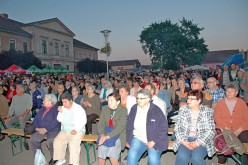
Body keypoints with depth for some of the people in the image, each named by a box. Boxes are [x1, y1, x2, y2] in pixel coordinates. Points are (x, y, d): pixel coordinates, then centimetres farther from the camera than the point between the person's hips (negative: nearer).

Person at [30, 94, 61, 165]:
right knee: (33, 139, -16)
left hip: (53, 130, -7)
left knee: (50, 141, -30)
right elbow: (36, 118, 13)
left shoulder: (56, 109, -8)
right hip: (41, 130, 7)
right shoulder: (42, 108, 16)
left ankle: (54, 158, -4)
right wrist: (37, 128, -4)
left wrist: (45, 129, -19)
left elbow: (55, 122, -17)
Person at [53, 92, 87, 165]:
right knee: (57, 142, -15)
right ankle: (61, 159, 6)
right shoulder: (63, 108, 9)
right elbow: (59, 120, 12)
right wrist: (60, 112, -7)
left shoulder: (78, 108, -6)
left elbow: (83, 121, -12)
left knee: (73, 143, -29)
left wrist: (76, 130, -24)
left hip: (77, 131, -5)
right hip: (64, 131, 5)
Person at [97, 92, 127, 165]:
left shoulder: (123, 110, -9)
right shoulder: (104, 108, 6)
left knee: (112, 156, -22)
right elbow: (101, 124, 4)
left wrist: (108, 136, -24)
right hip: (105, 135, 4)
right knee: (100, 155, -11)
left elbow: (120, 127, -17)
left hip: (118, 135, -4)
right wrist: (102, 134, -14)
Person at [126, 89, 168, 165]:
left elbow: (163, 128, -7)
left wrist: (154, 141, -12)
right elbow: (129, 126, 11)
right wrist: (128, 140, 5)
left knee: (153, 159, -24)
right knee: (131, 156, -22)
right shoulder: (134, 109, 2)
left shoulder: (156, 110, -9)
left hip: (154, 140, -2)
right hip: (138, 138, 3)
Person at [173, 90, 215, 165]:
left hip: (202, 141, -1)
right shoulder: (183, 110, 4)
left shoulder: (208, 112, -2)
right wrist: (183, 141, -12)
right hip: (185, 139, 1)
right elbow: (177, 127, 3)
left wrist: (197, 143, -16)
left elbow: (211, 131, -6)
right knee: (182, 157, -26)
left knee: (196, 158, -27)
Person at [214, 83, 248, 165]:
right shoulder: (220, 102, 8)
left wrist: (238, 131, -11)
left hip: (239, 130, 1)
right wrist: (227, 129, -13)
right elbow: (216, 117, -1)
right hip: (223, 129, -1)